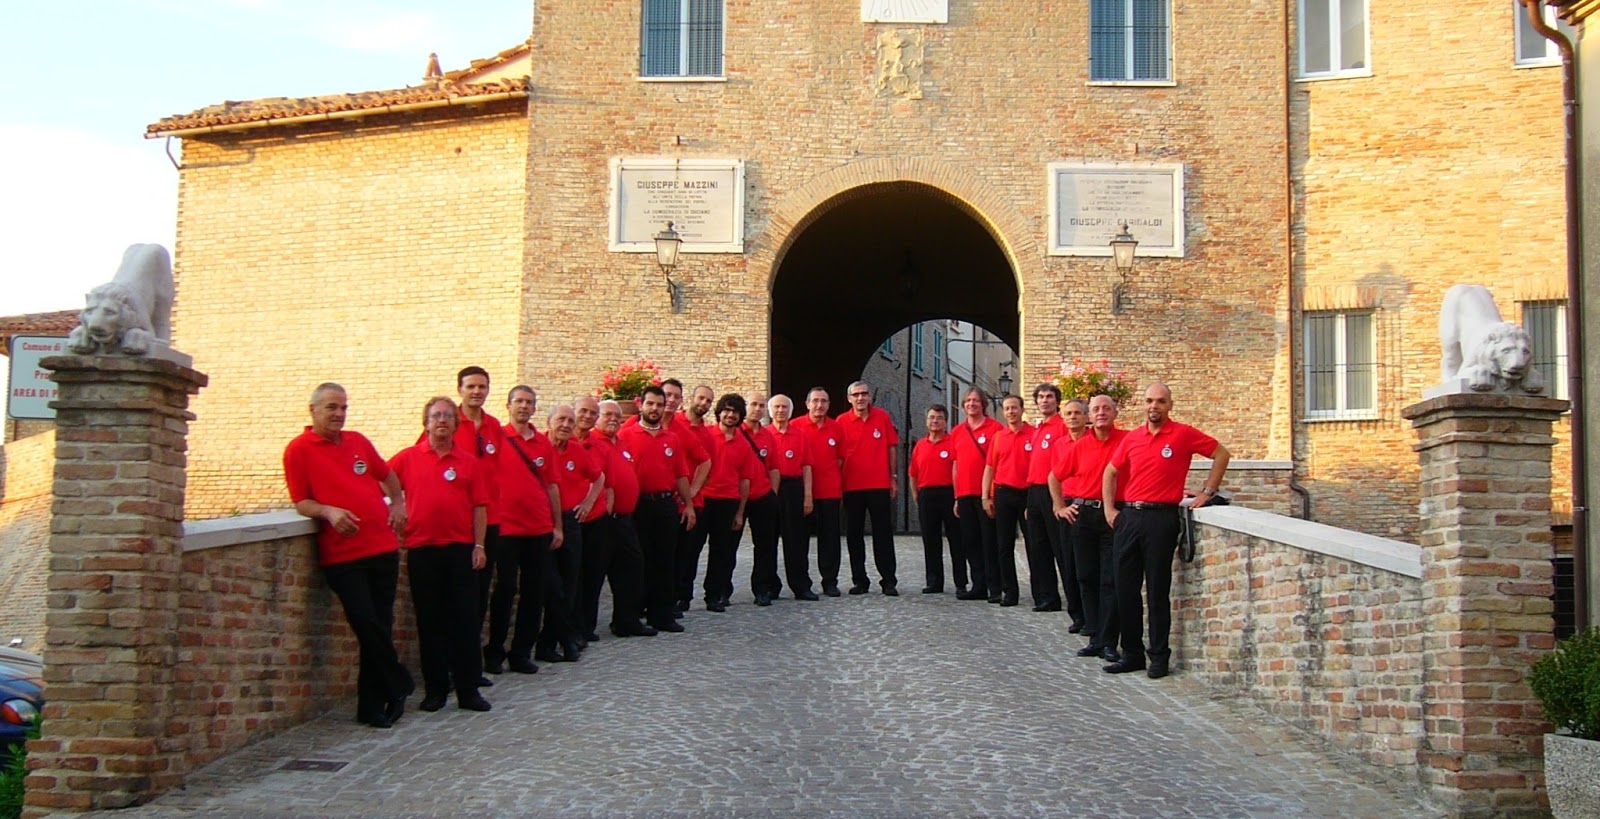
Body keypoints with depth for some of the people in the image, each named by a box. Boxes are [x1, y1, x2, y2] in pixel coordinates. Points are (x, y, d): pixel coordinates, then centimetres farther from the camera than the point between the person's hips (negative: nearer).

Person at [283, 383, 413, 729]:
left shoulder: (357, 441, 15)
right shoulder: (298, 450, 1)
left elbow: (386, 474, 31)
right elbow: (301, 502, -2)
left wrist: (398, 504, 16)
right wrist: (328, 511, -20)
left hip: (382, 546, 5)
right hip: (342, 554, -5)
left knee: (379, 626, 6)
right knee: (367, 623, -13)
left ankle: (372, 705, 15)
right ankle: (399, 687, 8)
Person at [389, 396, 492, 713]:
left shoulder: (468, 461, 5)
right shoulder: (407, 458, 5)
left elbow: (479, 506, 4)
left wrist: (479, 546, -1)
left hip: (460, 548, 0)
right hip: (421, 548, 0)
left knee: (465, 619, 1)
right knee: (429, 621, 5)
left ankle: (468, 689, 6)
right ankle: (435, 689, 13)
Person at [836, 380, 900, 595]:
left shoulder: (882, 417, 3)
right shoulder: (842, 422, 0)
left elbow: (892, 447, 7)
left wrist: (893, 477, 4)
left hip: (879, 485, 0)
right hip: (852, 487, 0)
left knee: (883, 534, 2)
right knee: (854, 535, 6)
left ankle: (888, 580, 6)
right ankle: (859, 580, 14)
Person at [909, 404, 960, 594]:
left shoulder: (953, 442, -2)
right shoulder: (919, 446, 12)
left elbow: (956, 472, -7)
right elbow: (913, 474, 16)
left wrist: (957, 498, -12)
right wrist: (917, 497, 11)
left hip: (948, 493, -4)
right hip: (926, 495, 4)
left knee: (955, 539, 0)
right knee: (930, 541, 6)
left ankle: (961, 583, 5)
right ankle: (934, 582, 12)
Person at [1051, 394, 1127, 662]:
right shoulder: (1078, 446, 4)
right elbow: (1055, 477, 16)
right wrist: (1060, 507, 13)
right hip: (1082, 514, 3)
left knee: (1111, 581, -4)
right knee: (1087, 578, 7)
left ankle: (1108, 642, -2)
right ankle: (1095, 638, 15)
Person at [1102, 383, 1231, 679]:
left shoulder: (1183, 434, -3)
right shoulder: (1132, 438, 10)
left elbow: (1221, 454, 3)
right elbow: (1110, 472, 20)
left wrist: (1208, 492, 2)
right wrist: (1109, 509, 11)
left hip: (1161, 518, -5)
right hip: (1127, 517, 5)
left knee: (1158, 591, -1)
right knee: (1125, 589, 7)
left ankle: (1159, 657, 8)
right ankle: (1132, 654, 16)